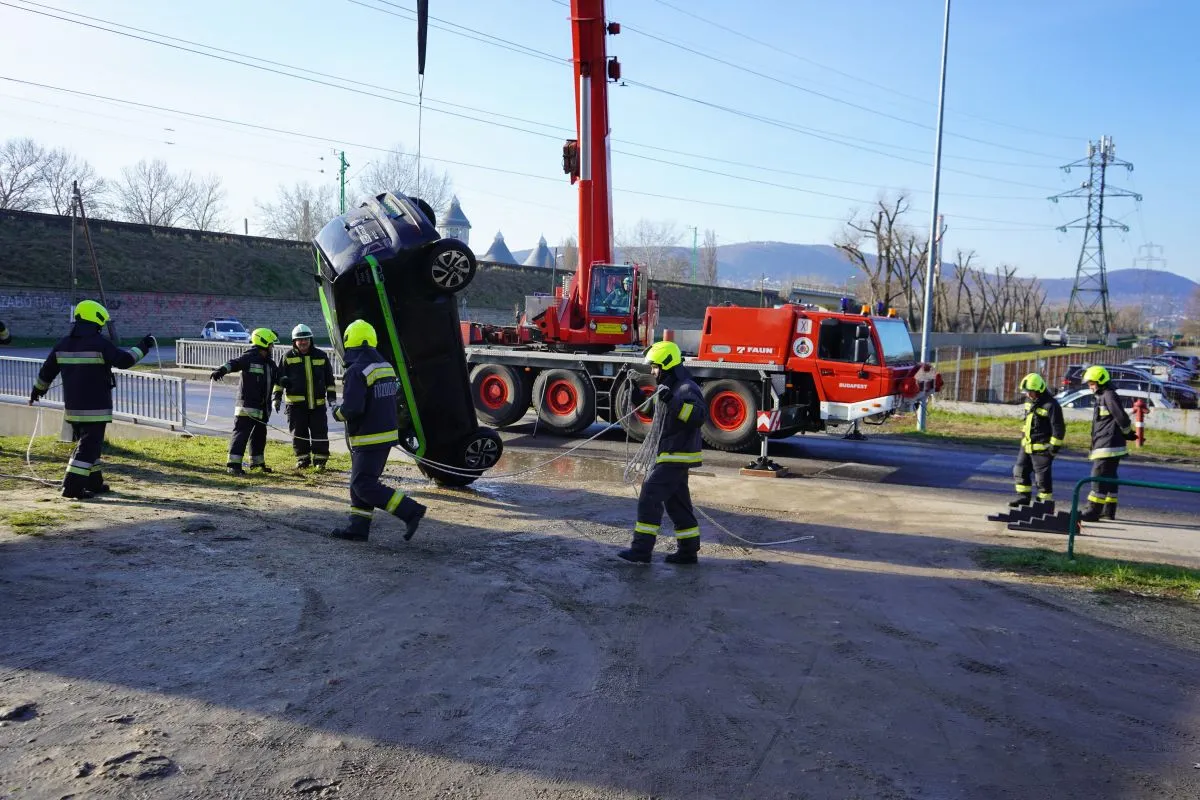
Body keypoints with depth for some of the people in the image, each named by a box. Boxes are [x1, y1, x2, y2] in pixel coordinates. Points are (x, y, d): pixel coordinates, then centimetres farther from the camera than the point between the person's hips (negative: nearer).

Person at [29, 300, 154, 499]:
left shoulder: (63, 344, 8)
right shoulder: (99, 343, -13)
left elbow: (47, 370, 17)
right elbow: (125, 360, -15)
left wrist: (37, 390, 31)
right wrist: (142, 347, -1)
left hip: (72, 407, 7)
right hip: (95, 408, -7)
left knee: (86, 443, 19)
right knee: (89, 446, -4)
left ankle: (94, 483, 26)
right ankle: (72, 487, -9)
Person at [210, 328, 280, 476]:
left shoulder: (270, 363, 17)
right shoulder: (249, 358, -9)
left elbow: (278, 378, 24)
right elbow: (234, 363, -25)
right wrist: (221, 370, -42)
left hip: (262, 407, 8)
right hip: (247, 404, -8)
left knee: (260, 433, 17)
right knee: (241, 432, -10)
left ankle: (257, 461, 31)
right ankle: (233, 464, -10)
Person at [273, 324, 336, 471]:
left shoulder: (321, 356, 6)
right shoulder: (288, 357, 3)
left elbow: (329, 378, 11)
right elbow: (279, 377, 7)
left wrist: (331, 395, 6)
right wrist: (277, 396, 2)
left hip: (318, 402, 0)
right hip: (296, 403, 0)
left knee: (320, 432, 0)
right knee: (299, 432, 5)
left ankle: (319, 460, 11)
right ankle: (302, 459, 17)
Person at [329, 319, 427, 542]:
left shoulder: (356, 372, -19)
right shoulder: (385, 366, 9)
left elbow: (352, 408, -26)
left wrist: (338, 413, -5)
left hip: (369, 439, -9)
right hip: (387, 433, 9)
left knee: (364, 486, -5)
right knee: (360, 481, 16)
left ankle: (410, 510, -11)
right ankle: (357, 528, 20)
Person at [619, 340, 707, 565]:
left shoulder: (687, 388, -16)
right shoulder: (667, 387, 16)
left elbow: (698, 416, -33)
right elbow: (655, 411, 32)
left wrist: (673, 401, -37)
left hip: (678, 455, -11)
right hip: (669, 455, 11)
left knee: (650, 496, -12)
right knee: (676, 502, 13)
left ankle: (642, 549, -9)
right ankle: (688, 550, 21)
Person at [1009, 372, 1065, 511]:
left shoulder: (1051, 405, -19)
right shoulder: (1029, 400, 8)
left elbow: (1059, 428, -17)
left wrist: (1054, 446, -17)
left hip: (1042, 448, -9)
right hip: (1027, 445, 9)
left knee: (1042, 477, -2)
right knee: (1020, 471, 14)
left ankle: (1046, 504, 9)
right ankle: (1023, 498, 25)